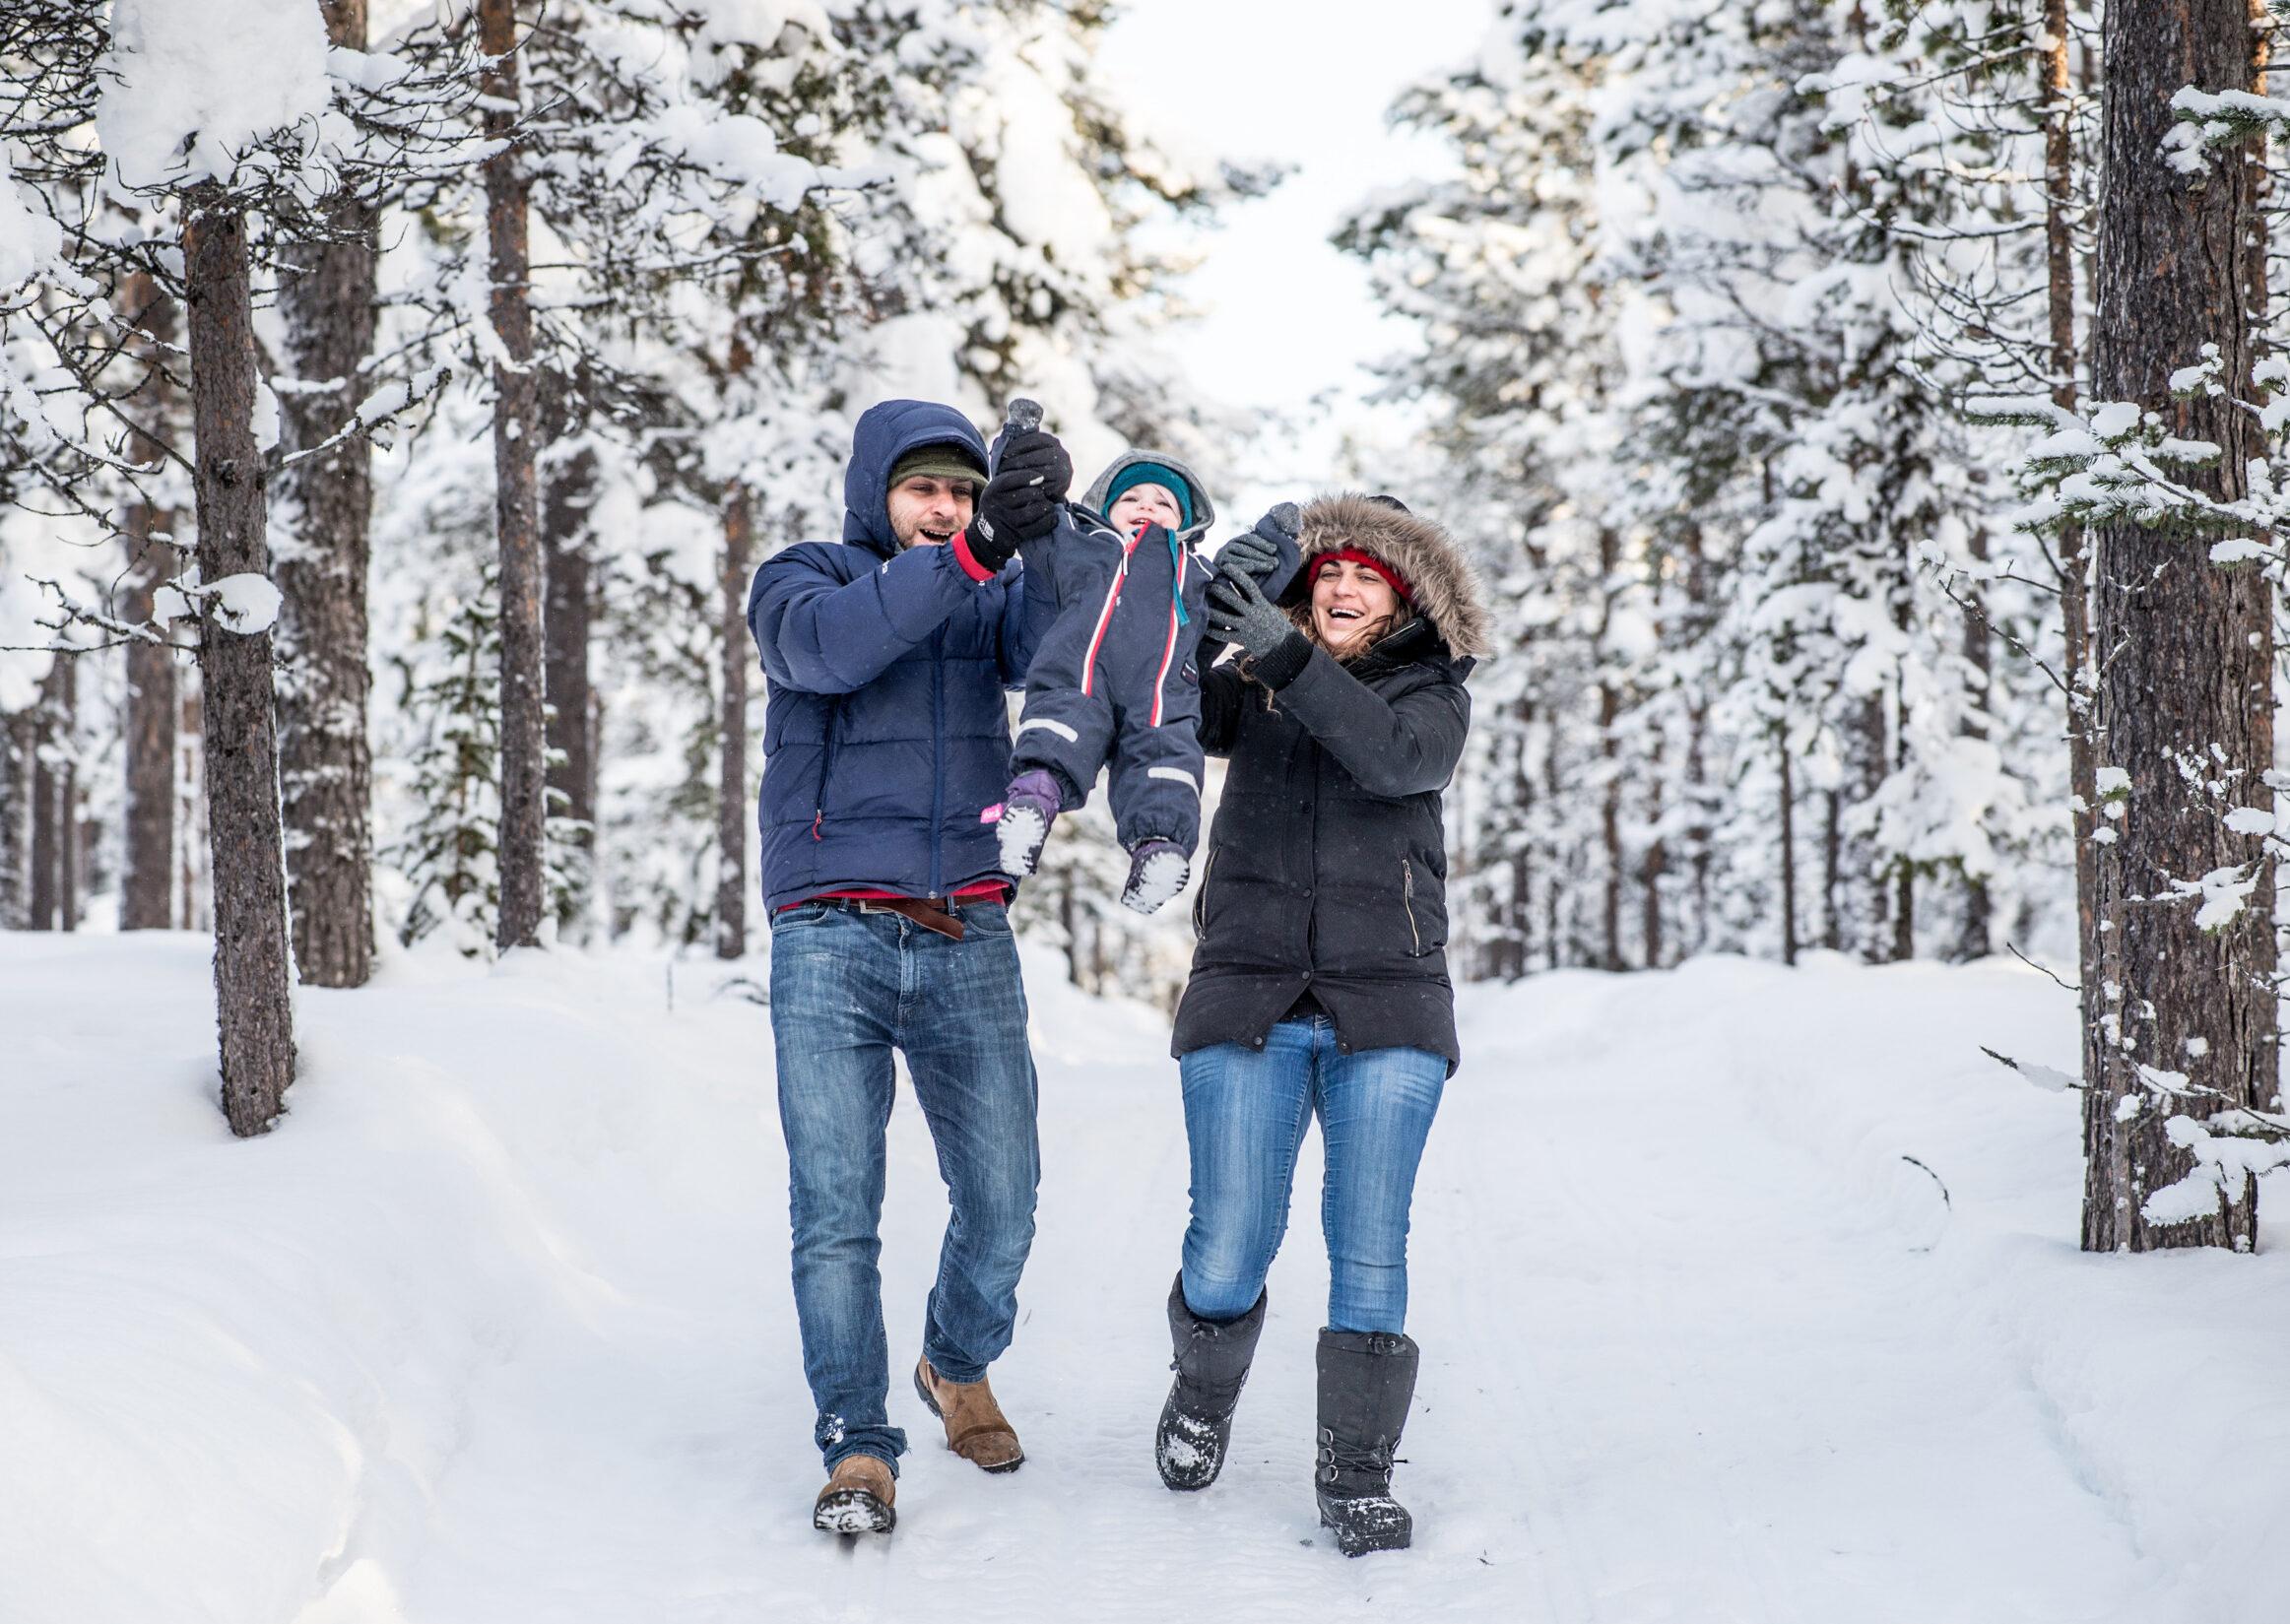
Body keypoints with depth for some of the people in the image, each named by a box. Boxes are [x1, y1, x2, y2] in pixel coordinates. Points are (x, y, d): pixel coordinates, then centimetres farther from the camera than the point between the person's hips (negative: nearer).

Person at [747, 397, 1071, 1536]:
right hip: (832, 940, -3)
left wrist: (1048, 536, -27)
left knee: (1002, 1201, 6)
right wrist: (970, 556, -30)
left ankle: (959, 1367, 34)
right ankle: (858, 1447, 0)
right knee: (835, 1207, -9)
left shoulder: (992, 596, 13)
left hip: (968, 941, 3)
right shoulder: (800, 581, 4)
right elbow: (829, 644, -20)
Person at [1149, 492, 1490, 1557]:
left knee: (1370, 1252, -5)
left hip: (1385, 1012, 0)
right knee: (1226, 1255, -2)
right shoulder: (1255, 685, 12)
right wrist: (1209, 610, -18)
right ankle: (1204, 1393, 28)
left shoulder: (1432, 694, 7)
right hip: (1247, 1001, 1)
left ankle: (1356, 1475, 8)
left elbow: (1394, 758, -15)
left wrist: (1286, 655, -24)